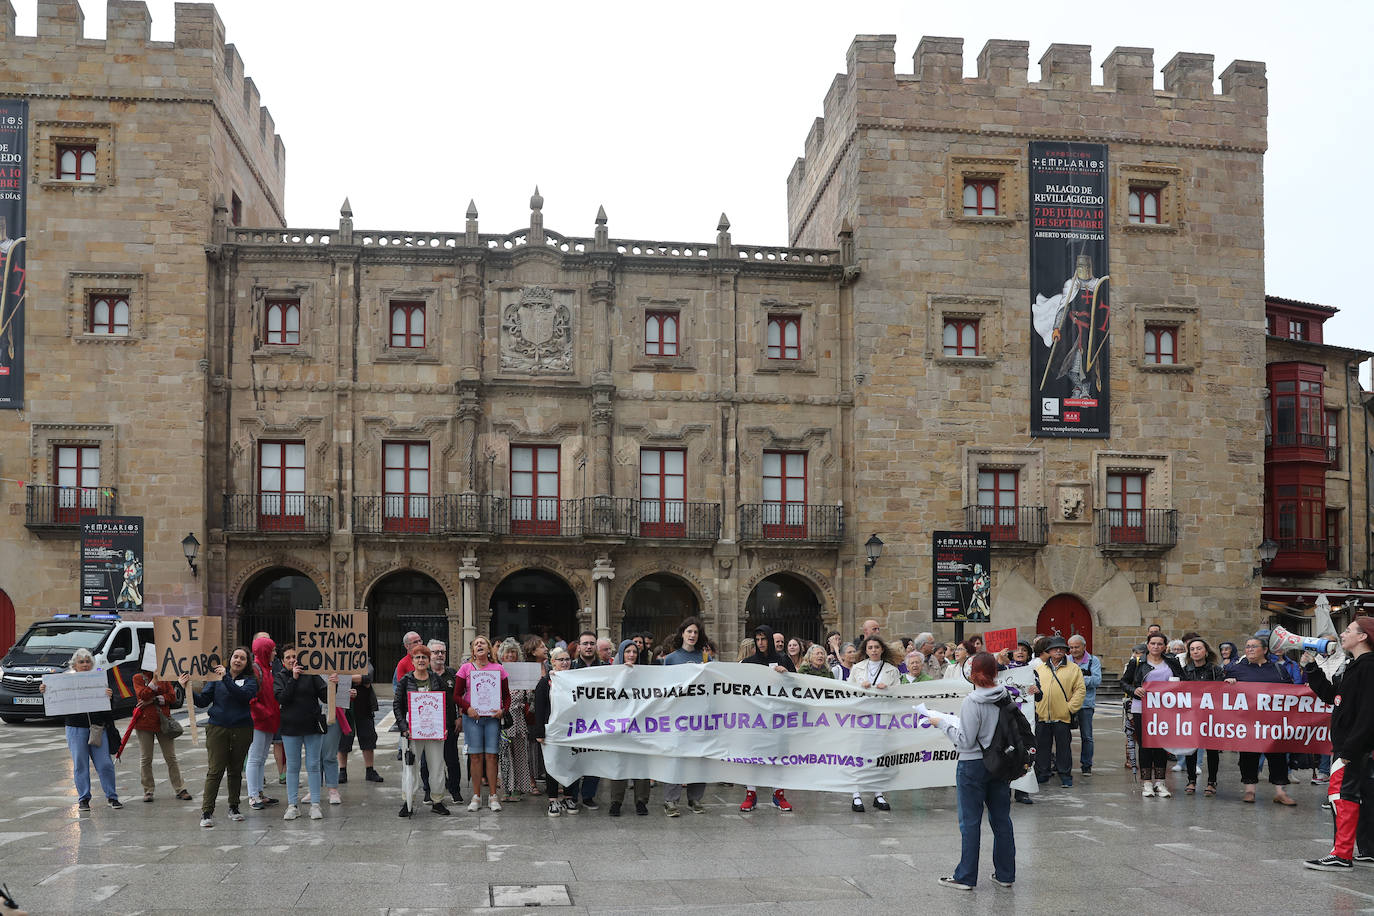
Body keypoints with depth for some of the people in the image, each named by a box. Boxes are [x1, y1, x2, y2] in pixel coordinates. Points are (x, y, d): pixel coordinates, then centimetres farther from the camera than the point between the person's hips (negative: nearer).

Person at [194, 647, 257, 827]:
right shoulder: (217, 677, 7)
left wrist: (226, 679, -22)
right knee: (215, 770, -7)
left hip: (242, 731, 1)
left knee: (236, 771, 9)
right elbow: (203, 701, 3)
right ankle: (206, 812, -4)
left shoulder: (250, 680, 4)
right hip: (218, 729, -1)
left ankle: (234, 808, 22)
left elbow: (245, 695, -17)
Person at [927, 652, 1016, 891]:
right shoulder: (1006, 698, -1)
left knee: (970, 822, 2)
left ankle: (966, 877, 9)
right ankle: (1006, 874, 22)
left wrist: (943, 723, -6)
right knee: (1001, 819, 14)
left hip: (973, 766, -6)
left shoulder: (972, 703, -19)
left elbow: (966, 741, -17)